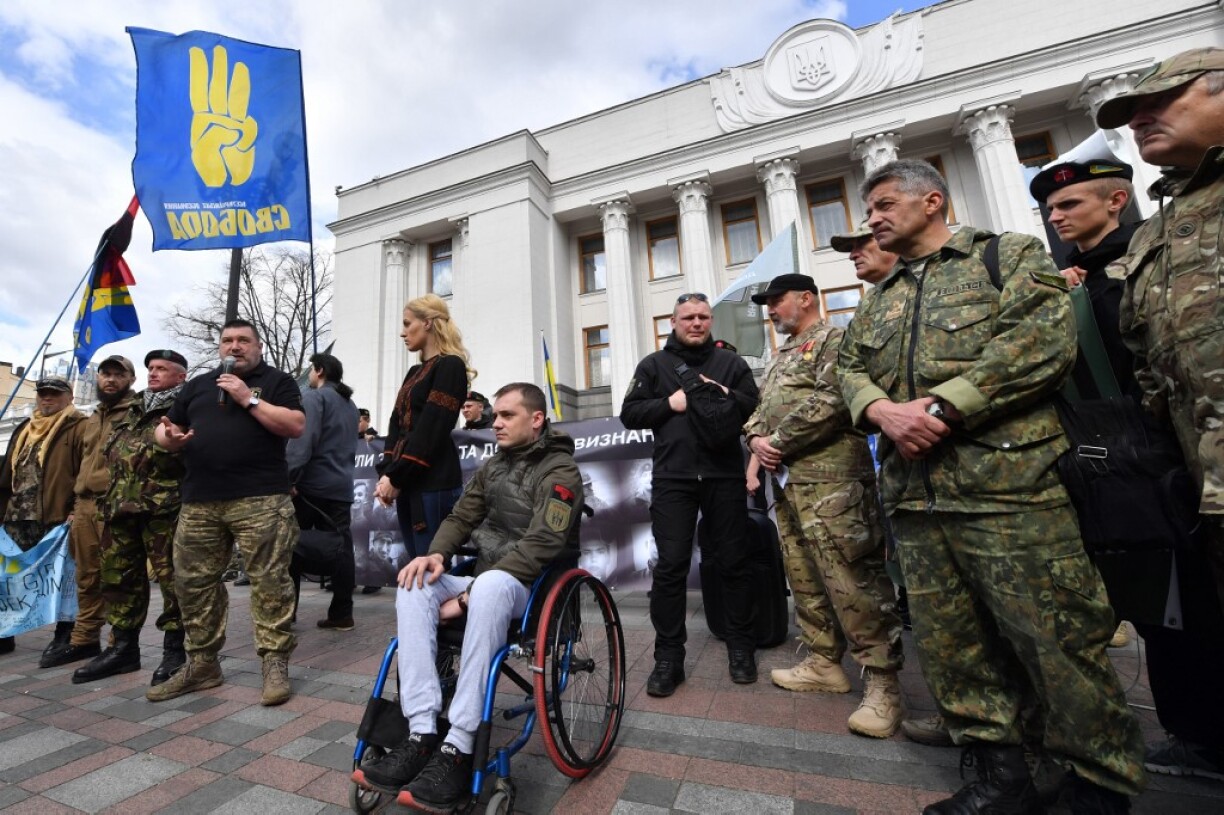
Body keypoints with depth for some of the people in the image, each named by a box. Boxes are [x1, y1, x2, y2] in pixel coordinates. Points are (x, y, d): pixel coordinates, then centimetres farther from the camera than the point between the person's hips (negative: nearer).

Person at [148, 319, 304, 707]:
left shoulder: (277, 381, 6)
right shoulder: (198, 384, 20)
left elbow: (296, 426, -8)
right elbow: (165, 430, 21)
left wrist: (248, 399, -10)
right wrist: (169, 437, -3)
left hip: (260, 499, -5)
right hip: (199, 501, 6)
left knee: (269, 581, -5)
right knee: (192, 582, 11)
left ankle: (275, 662, 3)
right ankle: (201, 663, 25)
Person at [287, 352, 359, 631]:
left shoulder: (313, 397, -5)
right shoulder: (350, 404, 20)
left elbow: (302, 441, -17)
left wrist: (290, 478, -18)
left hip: (310, 484, -6)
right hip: (341, 486, 6)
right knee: (341, 548, 3)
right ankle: (342, 614, 6)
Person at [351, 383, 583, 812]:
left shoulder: (560, 470, -11)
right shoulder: (492, 466, 13)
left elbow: (540, 546, -20)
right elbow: (461, 517, 12)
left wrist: (469, 597, -21)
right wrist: (436, 553, -12)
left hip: (534, 587, -7)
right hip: (485, 582, 7)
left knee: (491, 586, -38)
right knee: (415, 587, -17)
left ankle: (459, 748, -29)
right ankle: (422, 733, -20)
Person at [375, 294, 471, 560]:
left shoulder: (450, 366, -7)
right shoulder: (414, 372, 19)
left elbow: (432, 430, -14)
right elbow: (397, 425, 14)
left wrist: (396, 478, -12)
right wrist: (386, 473, 1)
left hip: (433, 482, -8)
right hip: (408, 482, 8)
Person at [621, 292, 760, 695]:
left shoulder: (730, 362, 13)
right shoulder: (654, 365, 11)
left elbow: (755, 406, 7)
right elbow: (630, 413, 5)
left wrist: (725, 397, -11)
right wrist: (670, 403, -9)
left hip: (724, 476, 1)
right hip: (672, 478, -1)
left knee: (733, 563, 10)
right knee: (670, 567, 1)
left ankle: (741, 648, 29)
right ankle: (668, 658, 14)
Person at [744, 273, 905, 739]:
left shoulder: (834, 339, -3)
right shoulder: (780, 357, 24)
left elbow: (830, 402, -18)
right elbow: (760, 410, 22)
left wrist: (778, 442, -13)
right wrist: (755, 439, 0)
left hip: (831, 481, -9)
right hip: (788, 482, 9)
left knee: (853, 583, -6)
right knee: (804, 579, 14)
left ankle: (883, 685, 7)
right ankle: (824, 664, 27)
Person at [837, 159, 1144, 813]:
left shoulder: (1009, 255, 6)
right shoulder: (878, 299, 21)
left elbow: (1043, 340, -10)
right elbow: (850, 368, 14)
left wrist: (940, 408, -15)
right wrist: (883, 410, -8)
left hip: (1007, 485, -5)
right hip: (913, 496, 6)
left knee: (1055, 638, 3)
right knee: (948, 640, 11)